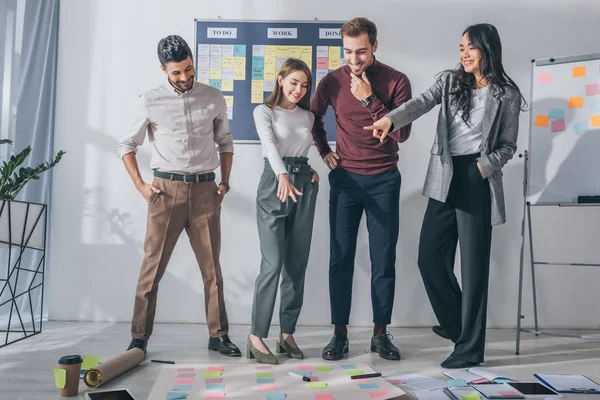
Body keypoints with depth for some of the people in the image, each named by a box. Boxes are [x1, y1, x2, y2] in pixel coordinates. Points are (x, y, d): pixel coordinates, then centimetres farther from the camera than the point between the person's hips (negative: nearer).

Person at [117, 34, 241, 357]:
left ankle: (218, 335, 16)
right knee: (153, 266, 1)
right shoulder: (150, 101, 2)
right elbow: (127, 145, 9)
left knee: (211, 266, 6)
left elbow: (225, 142, 17)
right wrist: (140, 185, 0)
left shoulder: (214, 99, 7)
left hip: (205, 190, 2)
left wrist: (225, 180, 6)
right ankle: (139, 337, 12)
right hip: (166, 189, -1)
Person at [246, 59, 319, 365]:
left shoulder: (308, 116, 17)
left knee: (297, 265, 4)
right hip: (274, 184, -5)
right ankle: (257, 337, -3)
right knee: (273, 263, -12)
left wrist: (314, 172, 4)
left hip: (304, 187, 5)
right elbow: (269, 144, -18)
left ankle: (287, 334, 14)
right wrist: (283, 177, -36)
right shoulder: (264, 112, 0)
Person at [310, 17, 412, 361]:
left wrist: (370, 99, -19)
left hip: (384, 180, -1)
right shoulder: (333, 81, 0)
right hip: (345, 178, 1)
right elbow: (314, 117, 18)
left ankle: (381, 333, 17)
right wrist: (324, 151, 10)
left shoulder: (397, 81, -5)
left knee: (384, 259, 3)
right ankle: (340, 333, 14)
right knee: (341, 258, 3)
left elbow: (402, 133, -14)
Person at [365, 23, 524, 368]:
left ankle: (470, 348, 13)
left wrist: (484, 166, -17)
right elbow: (423, 103, -11)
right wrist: (390, 119, -30)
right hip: (445, 179, 4)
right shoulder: (450, 81, 9)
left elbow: (508, 145, 3)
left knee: (473, 265, 0)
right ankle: (456, 323, 30)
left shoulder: (507, 94, 1)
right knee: (430, 257, 5)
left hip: (478, 183, -4)